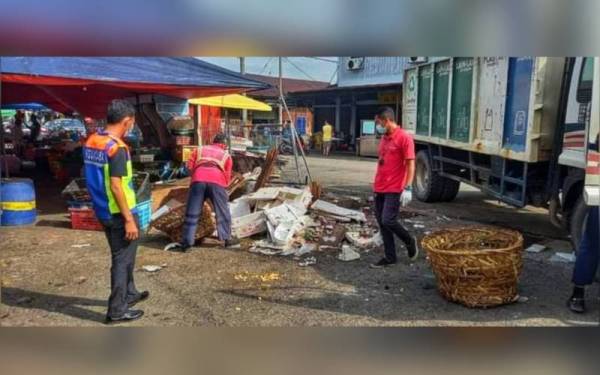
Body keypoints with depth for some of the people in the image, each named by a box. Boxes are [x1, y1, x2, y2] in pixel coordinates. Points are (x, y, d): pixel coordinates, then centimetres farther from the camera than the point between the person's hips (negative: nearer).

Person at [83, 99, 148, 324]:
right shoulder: (117, 148, -22)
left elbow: (93, 177, 13)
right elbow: (116, 186, -25)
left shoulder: (91, 142, 6)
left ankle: (129, 294, 39)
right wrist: (129, 219, -20)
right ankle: (117, 310, 12)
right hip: (119, 213, -9)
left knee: (122, 255, 23)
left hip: (103, 211, 9)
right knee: (122, 259, 3)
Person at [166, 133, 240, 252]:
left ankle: (186, 243, 6)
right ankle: (227, 239, 20)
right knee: (222, 212, 13)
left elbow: (190, 166, 18)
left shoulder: (199, 149, 31)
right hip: (217, 182, -1)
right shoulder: (226, 155, 27)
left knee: (192, 213, 5)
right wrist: (225, 185, 35)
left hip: (199, 180, 1)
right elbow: (227, 176, 19)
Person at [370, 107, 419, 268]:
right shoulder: (384, 138, 14)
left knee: (388, 221, -12)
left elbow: (410, 164, -13)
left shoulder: (404, 138, -11)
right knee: (381, 222, 7)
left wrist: (407, 188, -19)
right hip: (380, 189, 8)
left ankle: (410, 241, 16)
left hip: (394, 189, -8)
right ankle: (389, 257, 17)